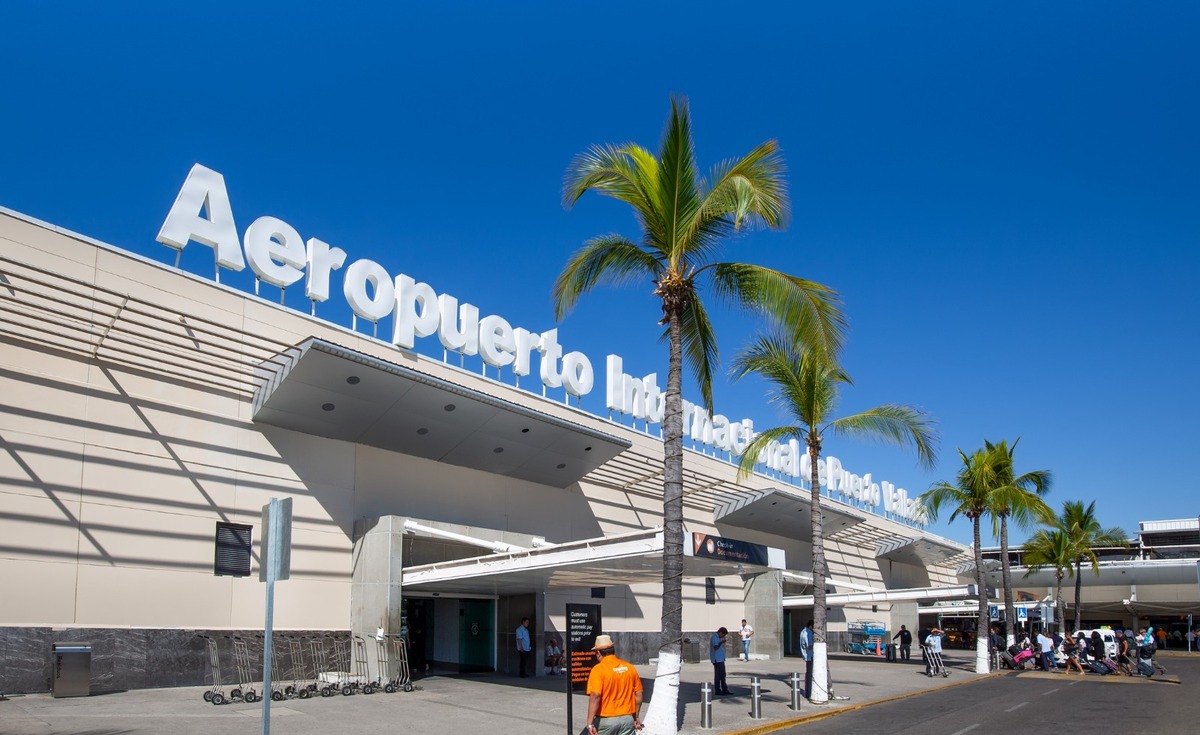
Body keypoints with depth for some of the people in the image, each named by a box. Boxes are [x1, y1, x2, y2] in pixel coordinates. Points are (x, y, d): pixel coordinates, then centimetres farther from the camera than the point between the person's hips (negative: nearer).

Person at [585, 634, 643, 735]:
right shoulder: (630, 667, 4)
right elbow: (638, 694, 8)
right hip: (628, 719, 4)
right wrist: (636, 717, 20)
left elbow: (595, 696, -21)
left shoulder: (598, 669, -11)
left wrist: (590, 723, -22)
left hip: (606, 720, -4)